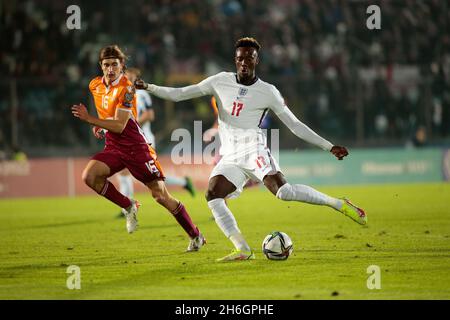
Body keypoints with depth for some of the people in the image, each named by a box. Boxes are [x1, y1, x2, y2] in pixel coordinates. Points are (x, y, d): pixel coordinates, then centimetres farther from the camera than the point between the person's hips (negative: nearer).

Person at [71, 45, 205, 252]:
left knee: (161, 196, -6)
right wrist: (98, 126, 10)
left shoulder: (126, 88, -16)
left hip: (135, 147, -6)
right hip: (113, 147, 6)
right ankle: (128, 207, 2)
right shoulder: (95, 85, 6)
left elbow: (119, 126, -23)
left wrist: (89, 119, -26)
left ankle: (196, 236, 9)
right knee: (89, 176, -20)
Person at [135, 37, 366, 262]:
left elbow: (295, 125, 9)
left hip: (252, 148, -4)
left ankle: (338, 204, -12)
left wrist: (329, 147, 6)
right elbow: (178, 94, 13)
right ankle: (242, 249, -21)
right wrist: (149, 88, 0)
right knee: (213, 196, -21)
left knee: (283, 190, -27)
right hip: (230, 157, 4)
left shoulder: (267, 92, 5)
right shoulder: (221, 82, 11)